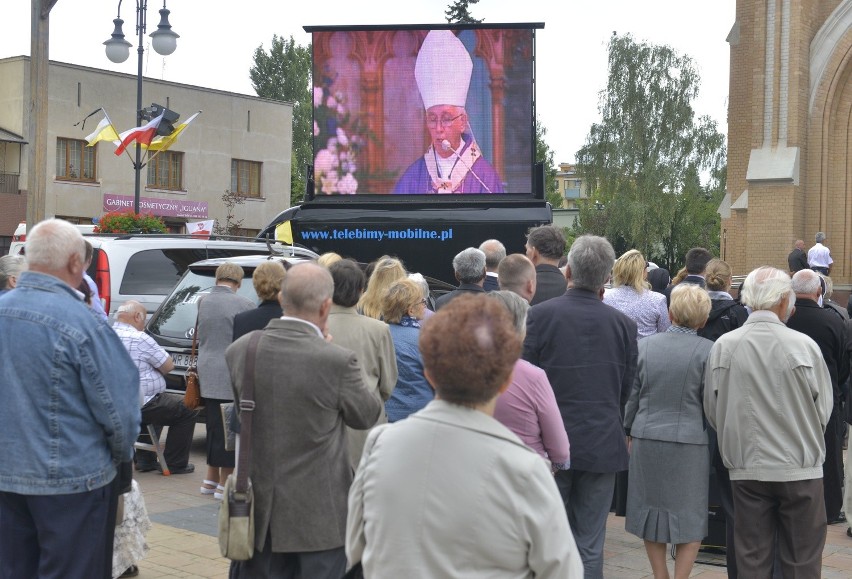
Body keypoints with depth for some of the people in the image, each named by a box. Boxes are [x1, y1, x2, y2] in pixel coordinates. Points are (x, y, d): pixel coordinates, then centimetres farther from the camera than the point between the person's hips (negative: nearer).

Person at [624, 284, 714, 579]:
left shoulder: (645, 345, 0)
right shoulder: (708, 350, -10)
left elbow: (631, 395, 6)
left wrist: (629, 432, 18)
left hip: (647, 439, 3)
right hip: (689, 442, -3)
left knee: (652, 509, 15)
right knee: (690, 518, 9)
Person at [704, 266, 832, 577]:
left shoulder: (723, 346, -7)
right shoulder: (804, 346, -13)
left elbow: (712, 411, 3)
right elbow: (824, 410, -2)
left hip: (746, 469, 2)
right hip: (800, 469, -2)